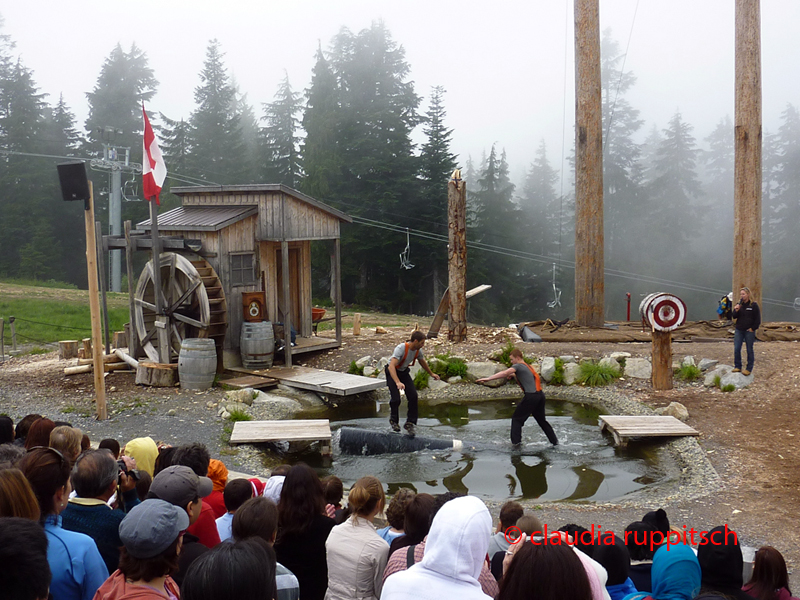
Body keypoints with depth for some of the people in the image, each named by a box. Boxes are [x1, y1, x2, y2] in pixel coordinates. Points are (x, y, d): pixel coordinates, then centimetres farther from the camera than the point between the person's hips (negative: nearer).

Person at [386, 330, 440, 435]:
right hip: (392, 372, -6)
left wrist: (431, 374, 26)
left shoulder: (418, 350, -11)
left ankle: (410, 423, 4)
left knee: (413, 396, -10)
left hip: (404, 371, 6)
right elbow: (391, 366, -44)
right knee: (396, 399, -14)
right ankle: (394, 421, 15)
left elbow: (422, 362, 13)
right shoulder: (401, 348, -33)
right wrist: (398, 382, -56)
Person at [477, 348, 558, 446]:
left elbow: (505, 373, -20)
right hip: (540, 394, 8)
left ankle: (516, 442, -5)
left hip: (531, 396, -8)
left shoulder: (518, 366, -4)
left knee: (517, 419, 1)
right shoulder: (527, 366, 22)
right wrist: (514, 375, 34)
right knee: (541, 420, 22)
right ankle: (555, 441, 25)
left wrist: (488, 378, -25)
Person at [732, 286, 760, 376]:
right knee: (736, 349, 1)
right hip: (739, 330, 4)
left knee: (749, 350, 4)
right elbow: (734, 317, 4)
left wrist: (752, 328, -8)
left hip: (749, 331, -4)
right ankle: (737, 366, 14)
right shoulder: (739, 304, 7)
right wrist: (736, 310, -14)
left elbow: (758, 319, -4)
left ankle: (749, 369, 11)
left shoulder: (753, 305, -6)